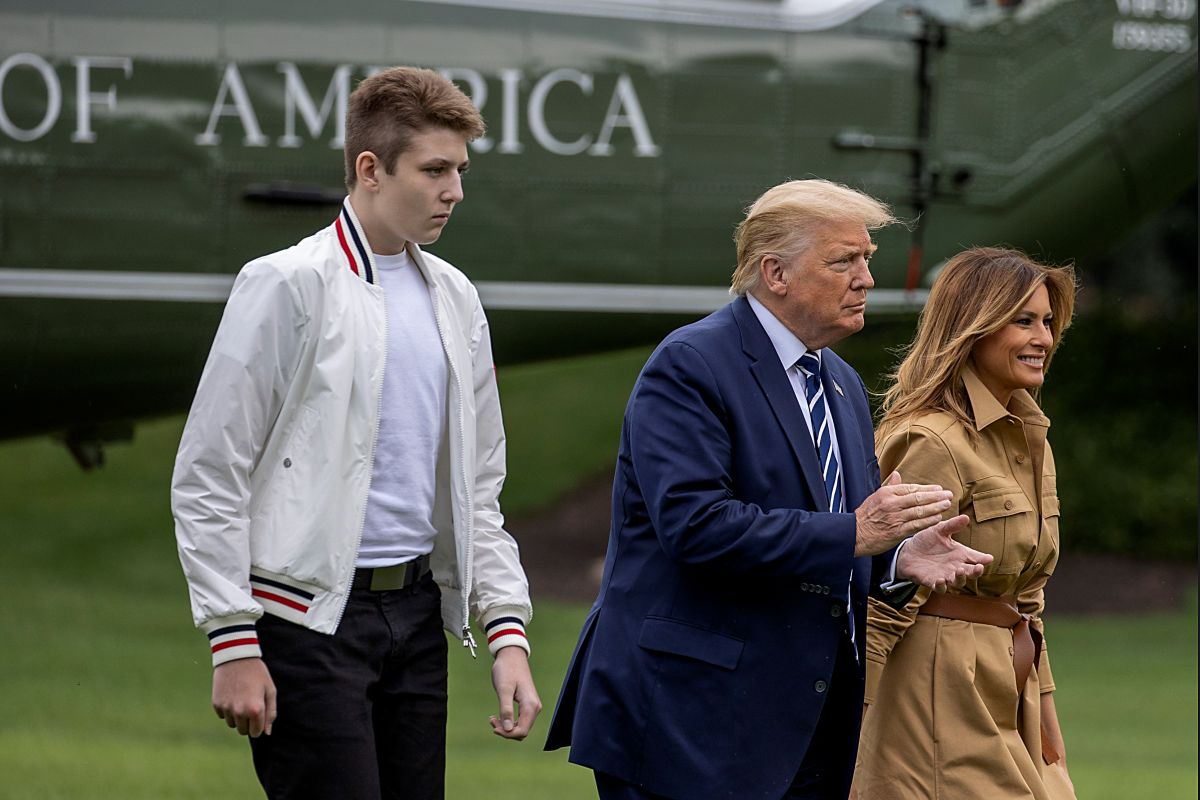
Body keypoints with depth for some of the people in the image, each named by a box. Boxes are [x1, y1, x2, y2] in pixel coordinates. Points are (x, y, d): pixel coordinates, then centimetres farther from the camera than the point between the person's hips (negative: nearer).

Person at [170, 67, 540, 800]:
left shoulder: (454, 299, 14)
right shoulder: (289, 286, -7)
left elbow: (476, 491, 19)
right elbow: (207, 479, -8)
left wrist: (508, 630, 7)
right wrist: (233, 643, -13)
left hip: (417, 614, 7)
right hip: (311, 617, -6)